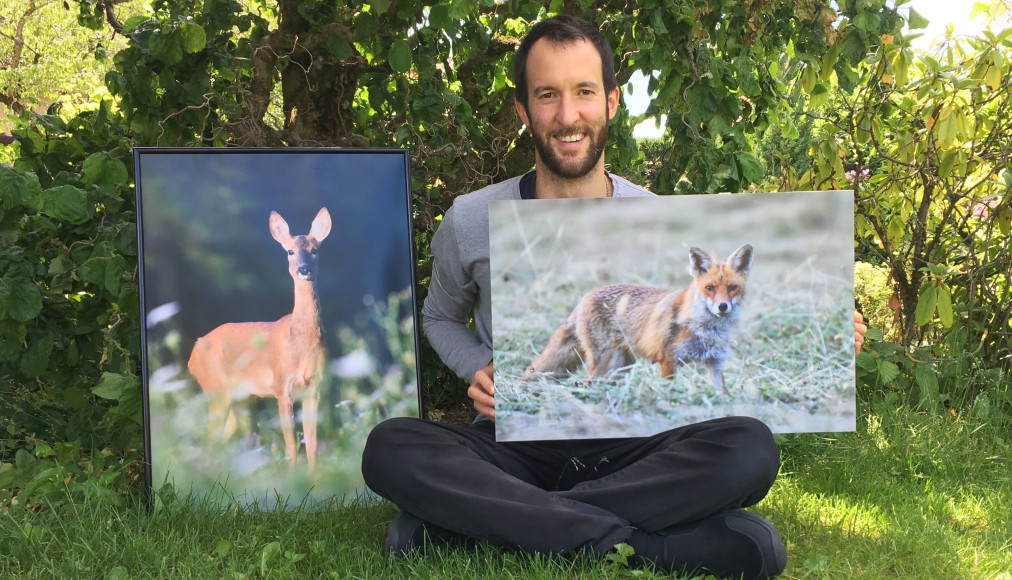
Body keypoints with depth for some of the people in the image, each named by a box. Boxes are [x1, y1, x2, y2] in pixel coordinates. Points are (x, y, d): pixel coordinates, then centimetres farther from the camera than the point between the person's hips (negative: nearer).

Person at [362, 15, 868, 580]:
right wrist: (478, 370, -5)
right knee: (390, 448, -30)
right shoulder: (470, 223, -1)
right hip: (513, 444, 0)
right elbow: (441, 317, 17)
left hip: (632, 446, 1)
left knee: (751, 447, -30)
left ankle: (471, 518, -28)